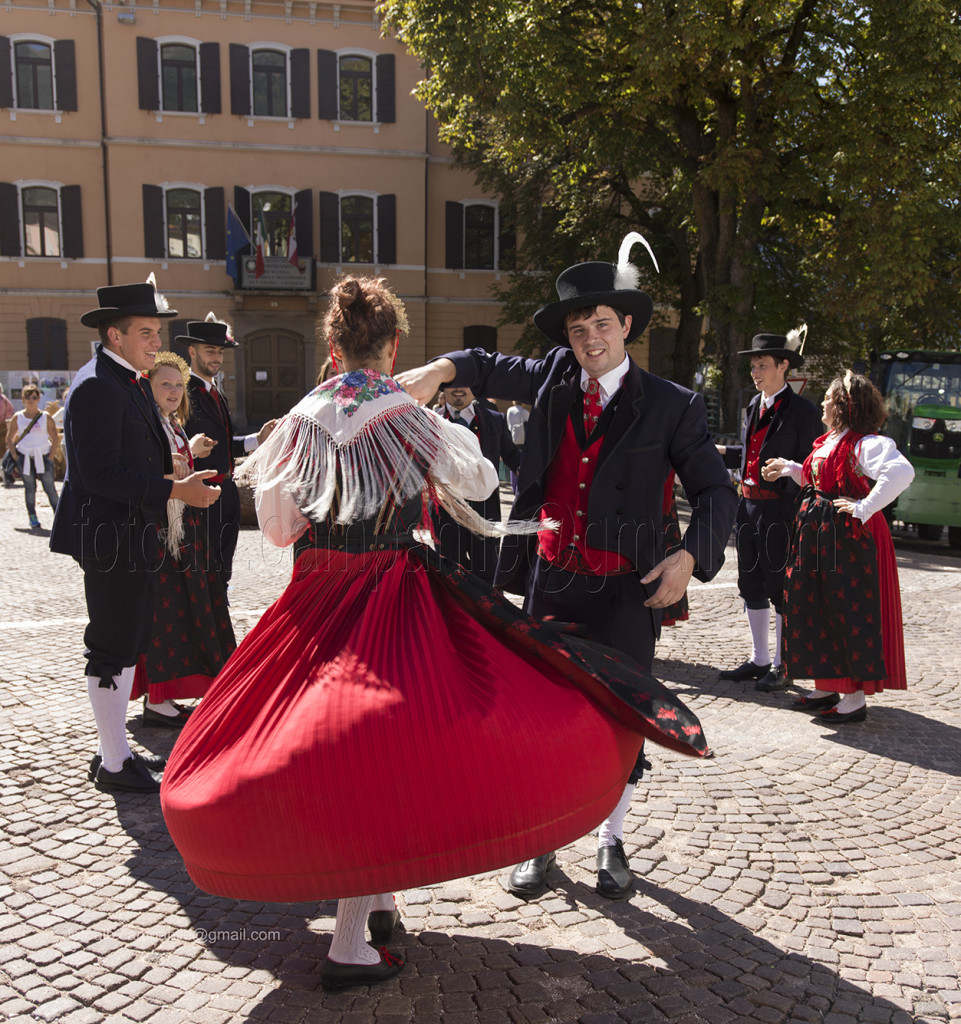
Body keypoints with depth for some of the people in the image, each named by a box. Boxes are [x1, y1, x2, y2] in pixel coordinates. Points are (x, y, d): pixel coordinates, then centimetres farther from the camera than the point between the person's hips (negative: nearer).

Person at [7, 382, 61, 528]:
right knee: (29, 488, 4)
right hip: (24, 456, 1)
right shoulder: (17, 417, 5)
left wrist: (51, 456, -5)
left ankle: (58, 515, 1)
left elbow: (55, 438, 3)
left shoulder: (45, 417, 2)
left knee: (49, 487, -6)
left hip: (43, 455, -1)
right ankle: (32, 517, 10)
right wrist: (15, 455, 1)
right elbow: (9, 438, 12)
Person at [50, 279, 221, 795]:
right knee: (112, 650, -2)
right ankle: (113, 766, 10)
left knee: (128, 644, 17)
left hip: (130, 537, 11)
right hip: (111, 538, -11)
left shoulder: (127, 382, 16)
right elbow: (100, 473, -24)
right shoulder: (97, 386, -17)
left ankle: (115, 750, 29)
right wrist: (174, 490, -25)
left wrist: (172, 473, 10)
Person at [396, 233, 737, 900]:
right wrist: (437, 371, -4)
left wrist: (690, 557, -17)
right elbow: (487, 368, 17)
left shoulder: (671, 407, -3)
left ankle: (612, 843, 31)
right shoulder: (553, 379, 5)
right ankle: (540, 845, 26)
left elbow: (715, 490, -1)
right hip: (550, 580, 2)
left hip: (625, 591, -2)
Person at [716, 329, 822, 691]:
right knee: (751, 586, 14)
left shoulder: (802, 410, -8)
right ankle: (759, 660, 27)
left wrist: (786, 473, -25)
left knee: (780, 588, 1)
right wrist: (718, 451, 15)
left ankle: (782, 667, 13)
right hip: (748, 505, 8)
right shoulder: (755, 405, 14)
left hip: (780, 509, -8)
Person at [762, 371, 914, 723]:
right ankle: (826, 686, 26)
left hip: (850, 537, -10)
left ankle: (856, 697, 7)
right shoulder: (827, 441, 13)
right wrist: (788, 469, 21)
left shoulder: (865, 444, -17)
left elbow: (901, 472, -33)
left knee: (850, 612, -3)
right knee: (813, 608, 14)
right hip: (816, 534, 10)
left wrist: (864, 508, -27)